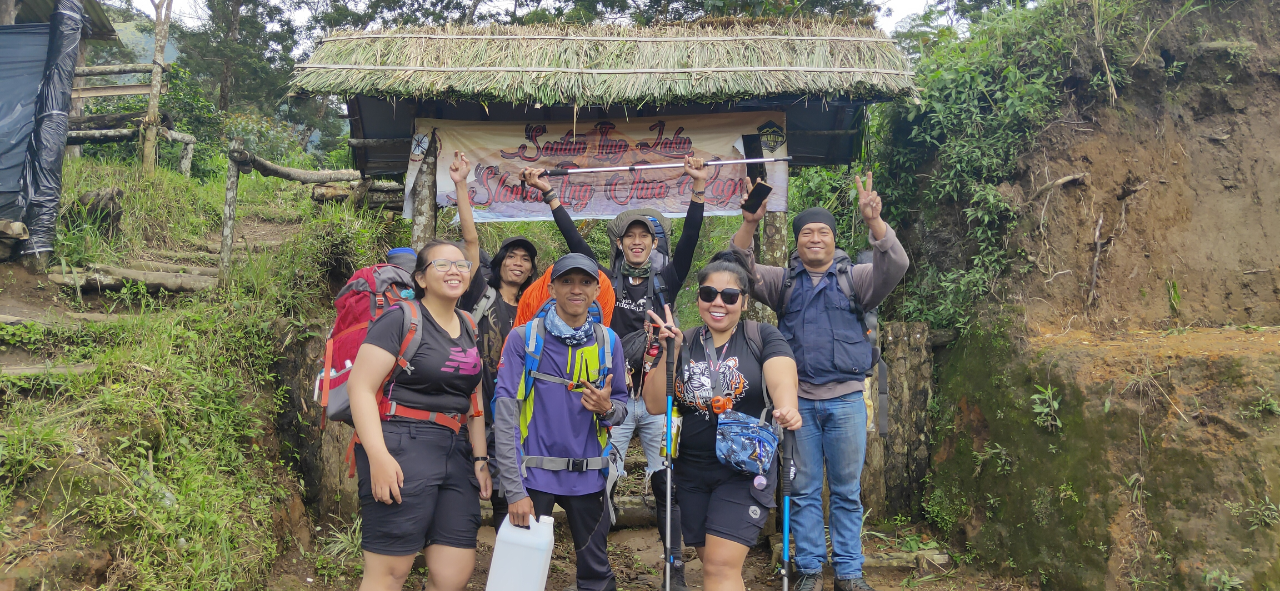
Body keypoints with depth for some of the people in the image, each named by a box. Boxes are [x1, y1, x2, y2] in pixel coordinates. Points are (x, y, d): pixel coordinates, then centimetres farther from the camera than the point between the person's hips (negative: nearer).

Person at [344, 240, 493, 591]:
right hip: (401, 449, -7)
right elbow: (361, 388, -13)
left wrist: (481, 459, 14)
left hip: (456, 454, 7)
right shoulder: (401, 319, -5)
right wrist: (378, 456, -22)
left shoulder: (469, 329, 17)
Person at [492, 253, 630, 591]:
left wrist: (607, 408, -15)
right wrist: (514, 490, -18)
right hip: (534, 473, -2)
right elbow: (505, 414, -12)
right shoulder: (524, 338, -7)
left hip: (588, 476, 3)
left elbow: (621, 407, 10)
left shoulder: (608, 342, 3)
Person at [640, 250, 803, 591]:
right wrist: (669, 352, -14)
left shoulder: (763, 338, -4)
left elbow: (782, 380, -23)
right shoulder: (682, 343, 4)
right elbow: (656, 405, -2)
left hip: (746, 470, -4)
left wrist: (786, 409, -45)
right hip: (690, 473, 4)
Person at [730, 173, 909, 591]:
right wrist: (749, 225, -22)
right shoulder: (783, 282, 10)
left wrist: (874, 220, -28)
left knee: (847, 491, 8)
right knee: (804, 490, 8)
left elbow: (895, 266, -11)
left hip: (846, 400, -1)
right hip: (798, 399, 1)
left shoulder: (855, 279, 6)